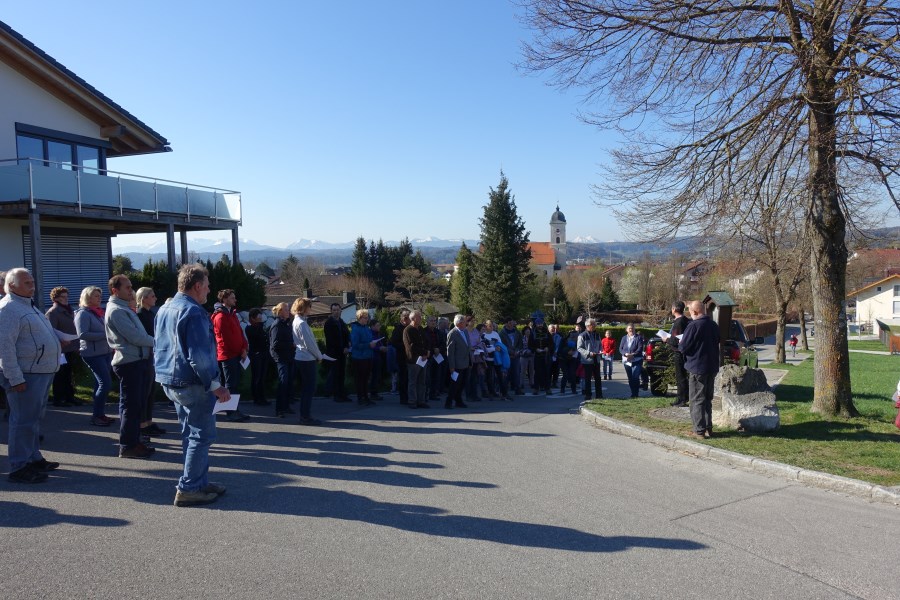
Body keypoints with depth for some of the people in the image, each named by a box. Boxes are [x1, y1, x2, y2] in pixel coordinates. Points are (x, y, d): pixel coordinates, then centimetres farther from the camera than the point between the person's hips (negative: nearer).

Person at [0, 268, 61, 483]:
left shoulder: (28, 306, 18)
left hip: (42, 373, 10)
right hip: (26, 375, -10)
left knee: (34, 418, 18)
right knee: (24, 421, -5)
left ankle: (34, 459, 29)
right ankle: (19, 468, 1)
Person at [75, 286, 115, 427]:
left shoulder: (100, 312, 15)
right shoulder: (83, 313, -8)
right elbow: (83, 334, -18)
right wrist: (104, 335, -19)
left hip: (106, 352, 8)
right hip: (93, 354, -8)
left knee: (101, 383, 11)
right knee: (106, 383, -12)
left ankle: (100, 414, 19)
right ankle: (97, 416, -3)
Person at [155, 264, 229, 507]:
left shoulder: (164, 310, 13)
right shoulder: (193, 312, -18)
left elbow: (160, 348, 21)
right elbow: (198, 356, -23)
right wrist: (215, 385, -18)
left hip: (170, 382, 10)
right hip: (191, 383, -10)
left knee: (191, 432, 17)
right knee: (202, 434, -2)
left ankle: (199, 481, 25)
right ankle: (188, 489, 1)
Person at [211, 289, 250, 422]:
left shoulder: (231, 314, 16)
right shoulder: (221, 316, -13)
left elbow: (239, 332, 14)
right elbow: (226, 338, -16)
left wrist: (244, 348, 0)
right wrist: (241, 351, -8)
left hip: (236, 354, 9)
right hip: (228, 355, -9)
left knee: (235, 383, 12)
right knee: (231, 384, -4)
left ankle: (234, 411, 19)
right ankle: (231, 413, 1)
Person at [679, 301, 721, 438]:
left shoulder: (693, 326, -18)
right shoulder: (713, 325, 7)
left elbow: (683, 347, -17)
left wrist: (680, 343, 4)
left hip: (697, 368, -7)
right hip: (712, 367, 7)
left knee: (697, 400, 0)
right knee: (707, 399, 16)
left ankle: (699, 430, 1)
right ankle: (708, 428, 20)